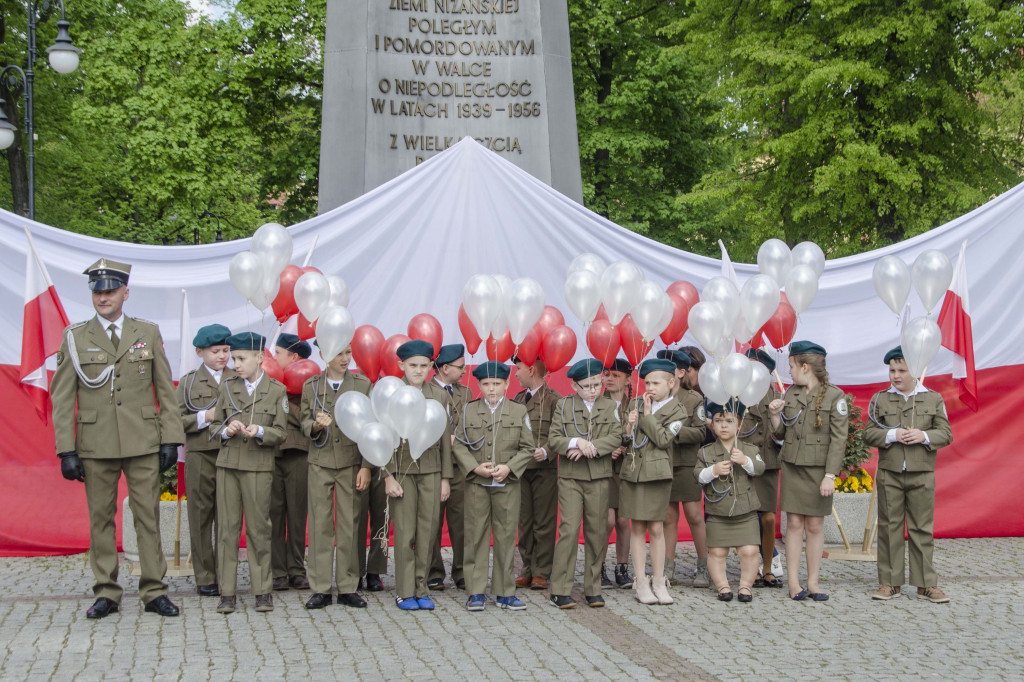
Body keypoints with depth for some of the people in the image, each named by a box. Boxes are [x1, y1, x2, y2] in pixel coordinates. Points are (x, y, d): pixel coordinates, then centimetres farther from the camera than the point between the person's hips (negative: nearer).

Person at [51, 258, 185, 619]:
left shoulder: (148, 333, 8)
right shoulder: (75, 337, 5)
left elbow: (166, 391, 9)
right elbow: (62, 399, 3)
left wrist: (170, 439, 1)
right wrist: (66, 450, -4)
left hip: (143, 444, 0)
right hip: (95, 446, 0)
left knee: (148, 517, 1)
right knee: (100, 519, 4)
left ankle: (154, 592, 7)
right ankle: (106, 593, 13)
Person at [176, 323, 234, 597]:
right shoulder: (189, 382, 8)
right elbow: (176, 421, 2)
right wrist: (204, 417, -10)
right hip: (200, 456, 0)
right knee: (201, 517, 2)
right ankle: (205, 578, 9)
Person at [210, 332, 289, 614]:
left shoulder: (277, 390, 3)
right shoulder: (226, 387, 11)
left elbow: (280, 432, 2)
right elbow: (214, 426, 14)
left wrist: (260, 431, -17)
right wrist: (226, 430, -8)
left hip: (259, 467, -2)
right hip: (227, 464, 2)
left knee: (259, 528, 0)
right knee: (227, 527, 0)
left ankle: (263, 591, 8)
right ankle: (227, 593, 5)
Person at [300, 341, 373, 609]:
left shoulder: (362, 385, 5)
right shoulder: (311, 386, 7)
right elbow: (305, 425, 8)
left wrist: (366, 467, -4)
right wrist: (316, 425, -16)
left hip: (351, 463, -1)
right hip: (320, 463, 1)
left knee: (349, 524, -1)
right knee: (320, 524, 0)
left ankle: (348, 588, 7)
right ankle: (320, 589, 5)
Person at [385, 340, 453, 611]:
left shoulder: (439, 395, 8)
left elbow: (445, 438, 9)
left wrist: (445, 477, 5)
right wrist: (388, 476, -9)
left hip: (431, 470, 3)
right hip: (402, 469, -2)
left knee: (427, 531, 2)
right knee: (405, 533, -2)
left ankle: (421, 590, 12)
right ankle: (405, 592, 7)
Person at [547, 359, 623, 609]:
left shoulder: (610, 407, 8)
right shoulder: (564, 405, 5)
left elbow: (616, 437, -4)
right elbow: (553, 440, -1)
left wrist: (591, 447, -17)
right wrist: (576, 443, -18)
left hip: (599, 477, 2)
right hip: (570, 476, -2)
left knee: (597, 532, 4)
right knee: (569, 529, -10)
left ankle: (593, 589, 13)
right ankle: (560, 590, -5)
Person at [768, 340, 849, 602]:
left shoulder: (835, 396, -7)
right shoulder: (791, 394, 8)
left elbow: (838, 439, -10)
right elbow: (780, 435, 13)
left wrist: (830, 475, -16)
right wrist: (775, 415, -6)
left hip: (818, 470, -3)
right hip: (792, 467, 4)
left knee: (815, 525, 2)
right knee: (794, 523, 1)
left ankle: (813, 582, 9)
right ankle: (793, 583, 3)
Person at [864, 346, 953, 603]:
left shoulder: (934, 399, 5)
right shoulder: (880, 400, 5)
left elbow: (946, 434, 4)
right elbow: (869, 433, 2)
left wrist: (924, 436, -15)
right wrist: (892, 435, -15)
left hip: (922, 475, 0)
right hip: (889, 475, 0)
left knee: (922, 529, 3)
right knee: (889, 528, 4)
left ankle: (926, 584, 10)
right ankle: (890, 582, 11)